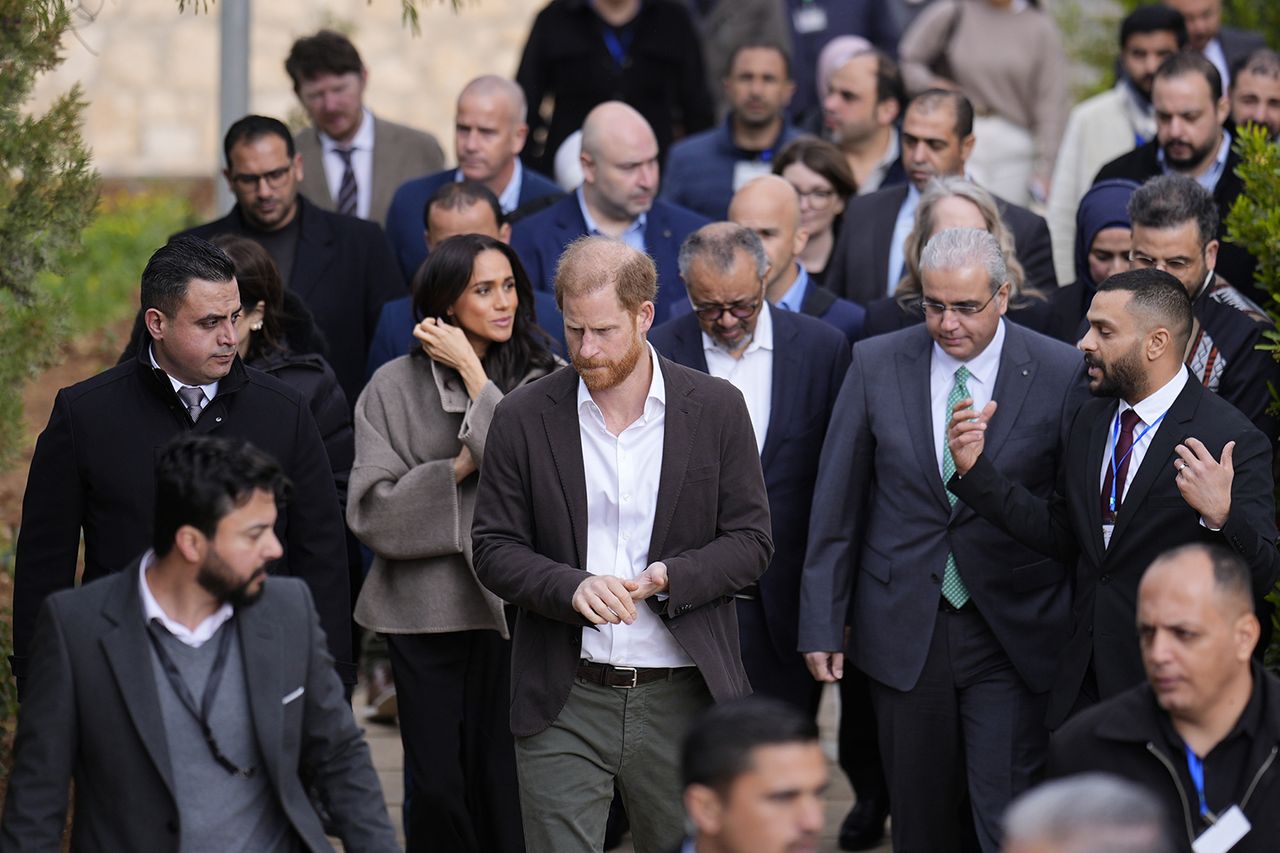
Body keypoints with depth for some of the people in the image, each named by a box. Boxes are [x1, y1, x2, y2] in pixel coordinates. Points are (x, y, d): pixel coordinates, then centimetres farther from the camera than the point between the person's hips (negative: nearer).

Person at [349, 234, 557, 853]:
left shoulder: (543, 380, 2)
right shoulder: (394, 386, 4)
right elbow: (370, 511, -1)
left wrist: (472, 371, -9)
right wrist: (459, 470, -12)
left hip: (510, 609, -1)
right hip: (426, 610, 1)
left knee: (503, 788, -1)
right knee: (437, 790, 2)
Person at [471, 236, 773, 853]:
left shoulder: (716, 409, 2)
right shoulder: (524, 418, 2)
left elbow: (750, 541, 3)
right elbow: (493, 549, 2)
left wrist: (669, 578, -15)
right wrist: (573, 588, -17)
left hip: (681, 697, 0)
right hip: (565, 703, 0)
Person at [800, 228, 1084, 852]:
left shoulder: (1061, 375, -7)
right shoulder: (876, 365, 0)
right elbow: (836, 503, 4)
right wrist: (822, 623, 2)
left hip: (1012, 634, -2)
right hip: (903, 629, 2)